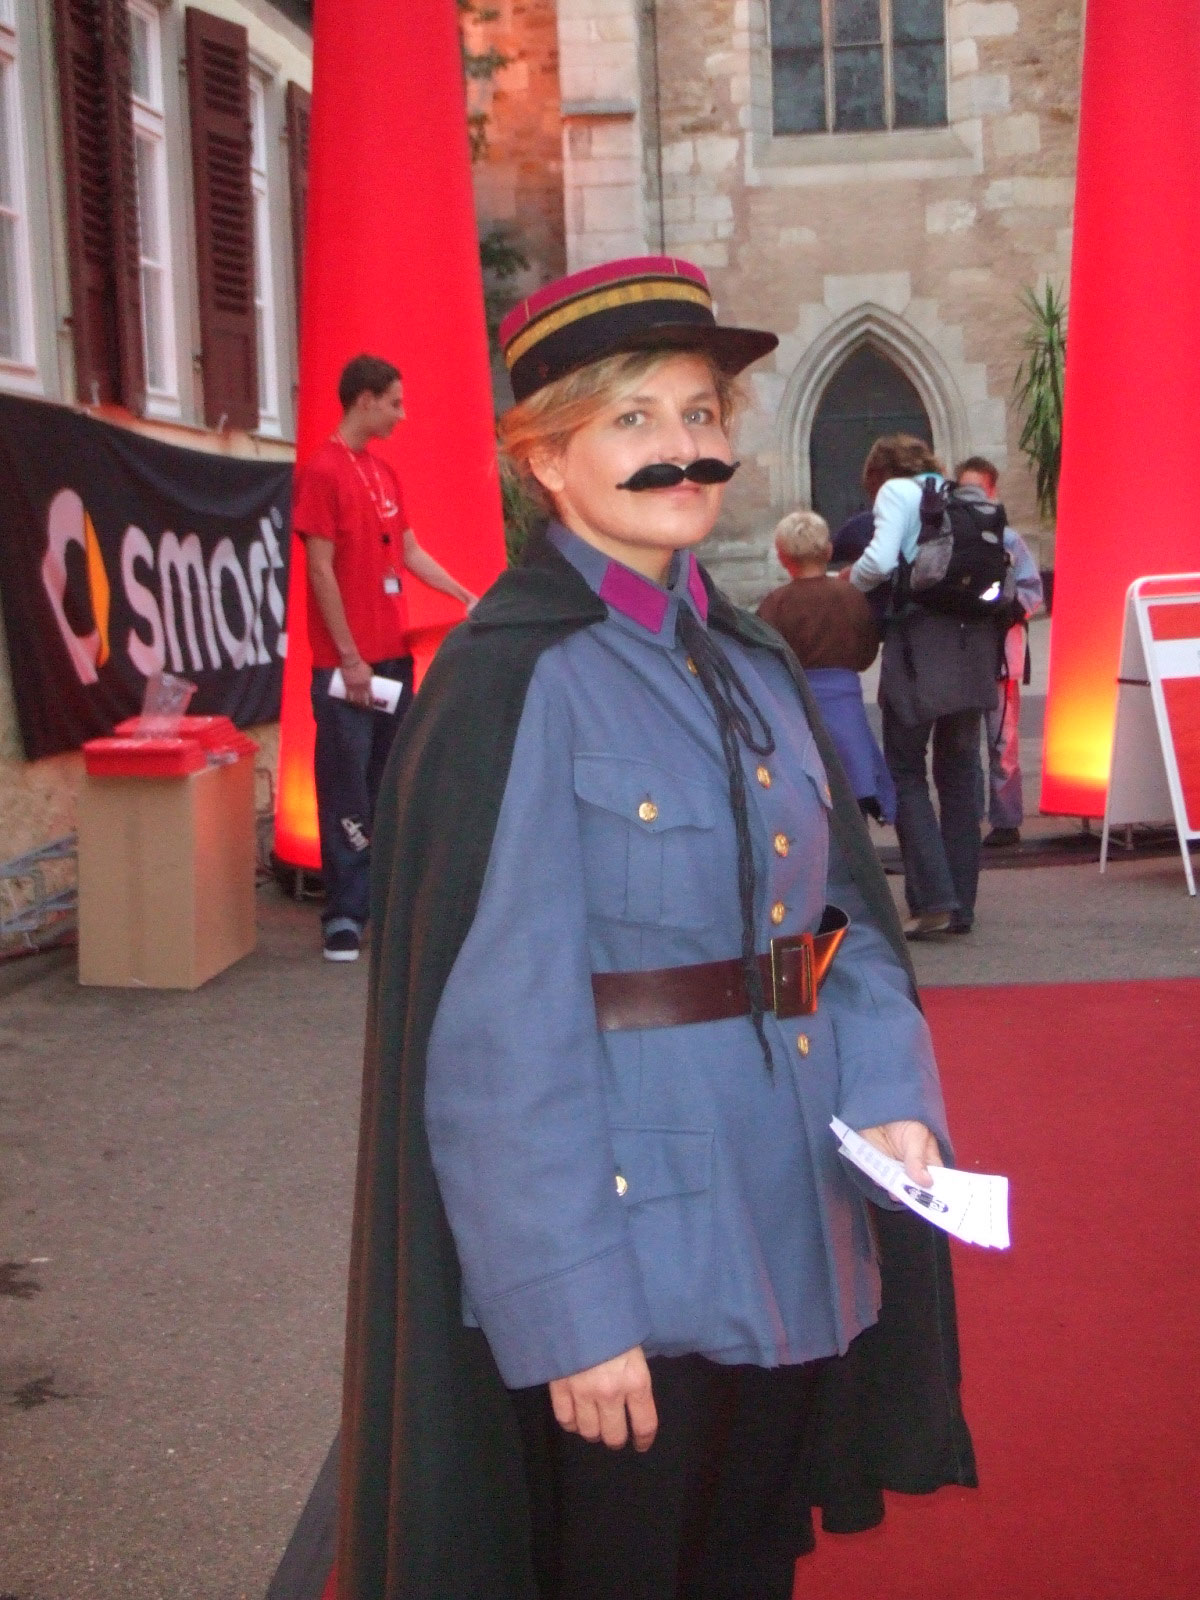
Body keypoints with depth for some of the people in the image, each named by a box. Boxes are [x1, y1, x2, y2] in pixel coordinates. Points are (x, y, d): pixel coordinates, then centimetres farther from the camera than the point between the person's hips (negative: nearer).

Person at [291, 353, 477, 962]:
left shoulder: (383, 471, 14)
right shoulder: (323, 471, -10)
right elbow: (320, 570, -14)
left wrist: (467, 597, 17)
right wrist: (348, 659, -15)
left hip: (394, 654, 8)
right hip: (348, 663, -8)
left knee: (388, 784, 12)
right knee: (347, 790, -3)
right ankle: (344, 915, 4)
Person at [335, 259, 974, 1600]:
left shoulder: (749, 663, 8)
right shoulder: (511, 681, -15)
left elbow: (842, 909, 11)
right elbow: (499, 1023, -18)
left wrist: (890, 1091, -5)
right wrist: (570, 1309, -19)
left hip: (795, 1241, 7)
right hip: (630, 1254, -6)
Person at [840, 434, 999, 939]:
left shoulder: (897, 491, 2)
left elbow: (881, 561, -13)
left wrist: (850, 579, 5)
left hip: (922, 639, -6)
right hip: (974, 643, 6)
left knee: (905, 770, 2)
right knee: (960, 768, 11)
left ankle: (932, 899, -9)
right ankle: (961, 906, 13)